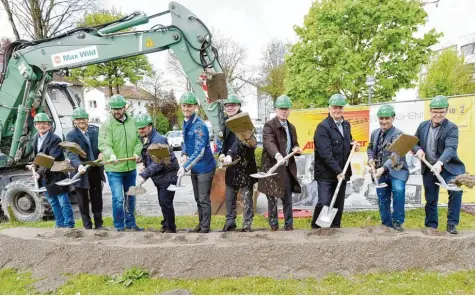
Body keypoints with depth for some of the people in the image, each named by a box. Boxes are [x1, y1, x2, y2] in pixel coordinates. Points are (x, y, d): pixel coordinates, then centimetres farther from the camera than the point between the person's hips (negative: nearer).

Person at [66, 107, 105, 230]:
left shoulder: (95, 130, 4)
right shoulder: (71, 135, -6)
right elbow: (71, 153, -18)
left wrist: (102, 153, -15)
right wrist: (79, 165, -36)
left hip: (96, 171, 3)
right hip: (81, 173, -2)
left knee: (97, 199, 12)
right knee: (83, 201, 9)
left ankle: (99, 224, 26)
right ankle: (87, 226, 21)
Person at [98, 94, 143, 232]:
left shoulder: (132, 122, 6)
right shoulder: (107, 125, -8)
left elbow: (138, 141, 11)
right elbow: (104, 144, -17)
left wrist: (136, 152, -7)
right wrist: (111, 155, -37)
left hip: (131, 167, 5)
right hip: (114, 169, -5)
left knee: (130, 197, 16)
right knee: (118, 198, -8)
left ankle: (130, 223, 32)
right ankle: (119, 226, 10)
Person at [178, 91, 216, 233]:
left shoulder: (199, 126, -22)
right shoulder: (185, 122, 5)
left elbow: (199, 151, -29)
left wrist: (185, 167, -34)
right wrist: (184, 154, 3)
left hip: (204, 167, -8)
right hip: (194, 167, 8)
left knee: (204, 199, 1)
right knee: (198, 198, 18)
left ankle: (205, 227, 14)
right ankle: (201, 223, 33)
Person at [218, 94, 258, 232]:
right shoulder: (226, 121, 12)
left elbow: (240, 140, -24)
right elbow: (225, 139, 14)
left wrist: (230, 155, -36)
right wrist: (222, 153, -4)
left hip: (245, 163, -6)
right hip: (231, 164, 7)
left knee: (247, 195, 2)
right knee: (230, 196, 11)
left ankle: (247, 224, 12)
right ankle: (230, 222, 24)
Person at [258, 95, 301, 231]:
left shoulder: (291, 127, 15)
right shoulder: (269, 125, -8)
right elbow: (269, 142, -26)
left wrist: (296, 149, -1)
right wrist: (277, 155, -44)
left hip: (288, 168, 6)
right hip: (273, 167, -6)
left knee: (288, 198, 11)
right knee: (272, 198, 3)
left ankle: (289, 225, 23)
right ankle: (273, 226, 17)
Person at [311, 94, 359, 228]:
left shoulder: (346, 125, 12)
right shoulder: (323, 127, -13)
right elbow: (325, 153, -20)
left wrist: (353, 145, 4)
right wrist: (337, 171, -22)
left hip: (342, 172, 7)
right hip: (326, 173, -7)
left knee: (339, 205, 12)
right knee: (324, 203, -6)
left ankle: (335, 228, 26)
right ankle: (315, 228, 13)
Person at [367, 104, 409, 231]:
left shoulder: (398, 134, -14)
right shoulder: (375, 133, 6)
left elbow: (396, 156, -25)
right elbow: (370, 149, 19)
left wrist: (383, 168, -38)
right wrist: (371, 160, -1)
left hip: (396, 171, -5)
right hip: (380, 172, 5)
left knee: (398, 190, -31)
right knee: (382, 201, 10)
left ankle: (397, 222, -12)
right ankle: (387, 226, 28)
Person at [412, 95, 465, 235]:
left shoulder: (451, 128, -11)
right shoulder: (423, 126, 3)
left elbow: (451, 148, -26)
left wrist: (440, 163, -43)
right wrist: (418, 150, -12)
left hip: (447, 167, -3)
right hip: (428, 168, 3)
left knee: (456, 191, -23)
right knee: (430, 199, 10)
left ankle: (451, 224, -5)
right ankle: (431, 227, 23)